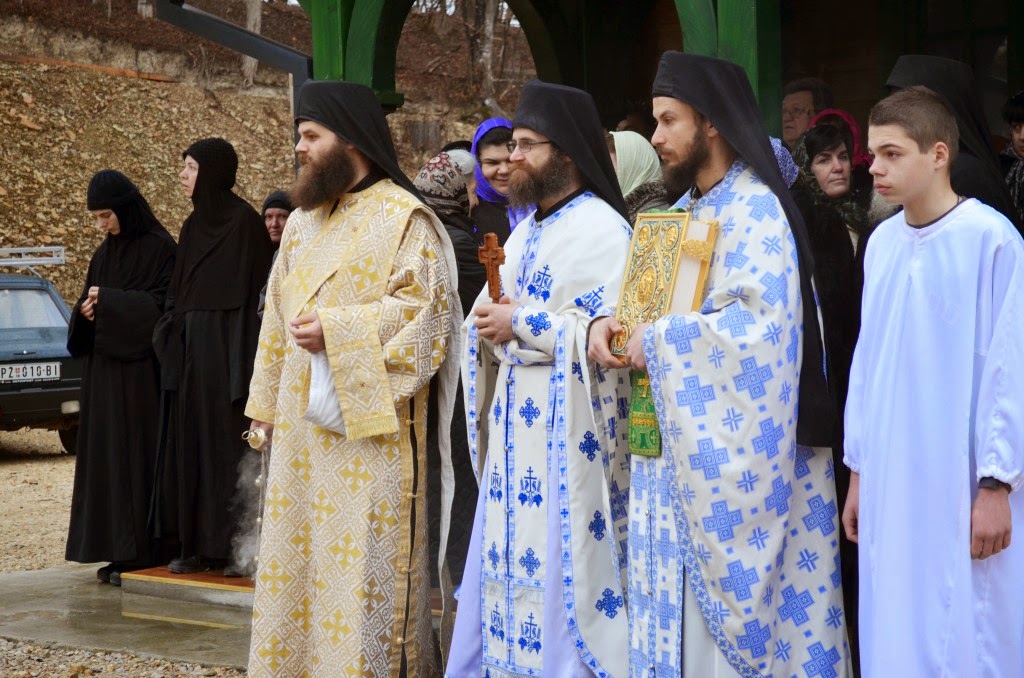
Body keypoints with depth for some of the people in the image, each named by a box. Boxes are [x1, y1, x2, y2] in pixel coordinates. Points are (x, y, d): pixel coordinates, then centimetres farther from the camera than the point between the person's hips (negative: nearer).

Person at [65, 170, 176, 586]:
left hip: (141, 369, -7)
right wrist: (87, 311, -3)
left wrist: (109, 301, -13)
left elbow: (162, 305, -14)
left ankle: (142, 553, -4)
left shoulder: (159, 247, -7)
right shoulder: (104, 254, 15)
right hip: (104, 368, 7)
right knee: (107, 454, 5)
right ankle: (118, 551, 9)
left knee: (138, 452, -7)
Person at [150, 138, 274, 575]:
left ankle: (227, 545, 1)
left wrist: (242, 366, -19)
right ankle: (196, 542, 12)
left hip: (223, 350, -8)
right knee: (189, 441, 7)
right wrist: (169, 338, 8)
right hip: (190, 352, 8)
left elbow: (251, 295, -14)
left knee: (223, 440, -4)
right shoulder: (194, 225, 14)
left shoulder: (244, 222, -10)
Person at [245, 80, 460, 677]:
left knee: (365, 560, -5)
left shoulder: (402, 216, -7)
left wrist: (336, 330, -18)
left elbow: (426, 307, -15)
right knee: (298, 556, 9)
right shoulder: (303, 221, 16)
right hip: (302, 422, 7)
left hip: (370, 425, -7)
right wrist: (268, 403, 18)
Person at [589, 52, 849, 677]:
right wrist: (610, 322, -1)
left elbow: (759, 321, -25)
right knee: (682, 611, 11)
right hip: (681, 447, 9)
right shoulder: (683, 211, 15)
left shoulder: (756, 210, -13)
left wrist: (657, 342, -19)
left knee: (731, 600, -3)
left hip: (734, 455, -8)